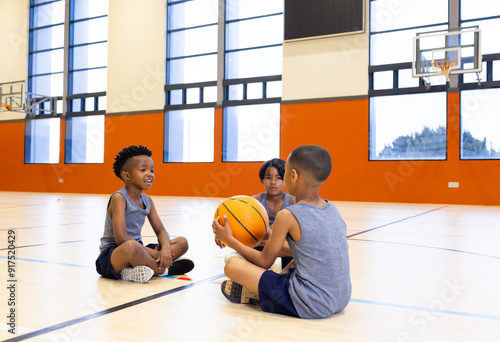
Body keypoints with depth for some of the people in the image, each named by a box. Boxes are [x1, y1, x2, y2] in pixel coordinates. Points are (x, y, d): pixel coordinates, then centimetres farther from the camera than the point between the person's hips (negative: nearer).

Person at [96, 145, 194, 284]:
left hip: (137, 251, 8)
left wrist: (165, 248, -16)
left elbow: (161, 231, 9)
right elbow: (121, 238, -24)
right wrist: (154, 253, -22)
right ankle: (163, 269, -13)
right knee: (130, 247, -42)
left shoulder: (147, 201, 9)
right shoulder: (119, 198, -14)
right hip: (111, 255, -8)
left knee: (182, 242, -1)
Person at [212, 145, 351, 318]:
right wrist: (270, 238, 29)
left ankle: (256, 295, 18)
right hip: (341, 300, 8)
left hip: (308, 306, -8)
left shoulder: (288, 216, -16)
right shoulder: (333, 210, 5)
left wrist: (230, 240, 9)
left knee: (232, 265, -6)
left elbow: (264, 262, -3)